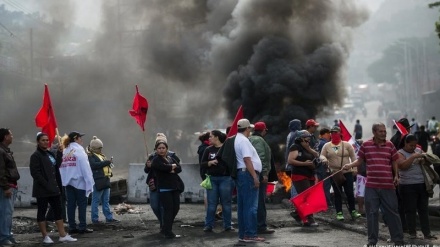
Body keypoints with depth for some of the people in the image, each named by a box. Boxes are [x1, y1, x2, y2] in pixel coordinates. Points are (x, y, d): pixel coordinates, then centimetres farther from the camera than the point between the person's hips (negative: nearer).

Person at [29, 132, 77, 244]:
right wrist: (46, 185, -19)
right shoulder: (36, 155, -9)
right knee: (42, 212, 2)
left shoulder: (50, 154, 14)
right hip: (42, 189, -8)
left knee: (58, 211, 6)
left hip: (54, 188, 8)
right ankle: (45, 236, 8)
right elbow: (35, 173, -17)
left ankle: (63, 235, 8)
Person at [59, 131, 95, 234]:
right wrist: (89, 183, -13)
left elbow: (61, 167, 4)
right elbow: (85, 168, -13)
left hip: (68, 182, 5)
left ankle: (72, 227, 9)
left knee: (71, 204, 7)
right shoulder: (79, 151, -8)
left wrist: (64, 180, 5)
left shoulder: (64, 151, 9)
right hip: (79, 181, -5)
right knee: (82, 204, 1)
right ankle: (82, 227, 0)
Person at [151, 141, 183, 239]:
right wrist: (173, 166, -4)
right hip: (164, 189, -7)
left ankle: (165, 229, 22)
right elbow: (164, 167, -21)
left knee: (175, 208, 8)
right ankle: (168, 232, -3)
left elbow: (179, 168, 3)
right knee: (168, 209, -8)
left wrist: (172, 169, -15)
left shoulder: (171, 158, 16)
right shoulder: (156, 160, -4)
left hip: (175, 187, 7)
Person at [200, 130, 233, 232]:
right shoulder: (208, 150, 11)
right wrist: (210, 162, -8)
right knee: (211, 203, 5)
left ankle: (228, 225, 12)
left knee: (226, 203, 4)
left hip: (226, 178, -3)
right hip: (212, 179, 3)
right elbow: (202, 164, 10)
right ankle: (208, 225, 11)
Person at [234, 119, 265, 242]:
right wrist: (254, 176, -21)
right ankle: (250, 234, -9)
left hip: (240, 173, 11)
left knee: (242, 206, 10)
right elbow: (247, 160, -21)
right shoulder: (244, 140, -13)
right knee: (251, 206, -9)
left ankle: (242, 234, 14)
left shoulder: (237, 139, 18)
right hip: (248, 174, -11)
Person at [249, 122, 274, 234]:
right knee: (260, 201, -8)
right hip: (259, 173, -10)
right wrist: (264, 173, -21)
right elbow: (260, 158, -20)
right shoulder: (259, 140, -10)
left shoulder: (250, 139, 20)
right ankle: (261, 226, -8)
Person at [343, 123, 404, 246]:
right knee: (372, 213, 5)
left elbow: (394, 162, 11)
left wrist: (396, 176, 1)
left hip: (388, 185, 1)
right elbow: (359, 160, 7)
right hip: (371, 186, 0)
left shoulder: (390, 145, 5)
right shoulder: (366, 145, 1)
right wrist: (350, 165, -11)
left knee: (392, 212, 6)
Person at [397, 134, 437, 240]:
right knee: (410, 210, 1)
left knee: (423, 210, 7)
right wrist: (413, 156, -22)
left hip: (422, 184, 5)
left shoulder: (419, 150, 12)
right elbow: (403, 166, -19)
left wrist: (424, 160, -5)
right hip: (408, 186, -5)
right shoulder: (400, 153, -2)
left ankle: (427, 233, 11)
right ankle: (412, 233, 8)